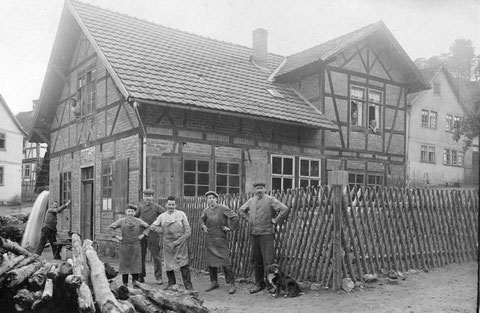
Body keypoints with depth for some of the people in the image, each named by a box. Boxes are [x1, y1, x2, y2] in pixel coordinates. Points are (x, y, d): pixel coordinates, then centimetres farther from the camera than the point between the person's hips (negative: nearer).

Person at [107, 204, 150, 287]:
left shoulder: (138, 221, 4)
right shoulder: (121, 221, 0)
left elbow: (148, 227, 15)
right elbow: (110, 228, 0)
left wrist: (142, 235, 3)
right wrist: (117, 236, -7)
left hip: (135, 246, 1)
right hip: (124, 246, -1)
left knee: (136, 264, -1)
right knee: (125, 264, 3)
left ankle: (135, 283, 7)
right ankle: (125, 283, 13)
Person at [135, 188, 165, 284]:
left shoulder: (157, 207, -3)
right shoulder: (141, 206, 7)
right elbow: (135, 217, 18)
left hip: (153, 234, -3)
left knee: (156, 256, 0)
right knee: (140, 256, 8)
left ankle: (158, 277, 7)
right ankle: (141, 277, 19)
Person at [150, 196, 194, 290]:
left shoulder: (181, 214, 5)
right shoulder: (162, 216, 11)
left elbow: (187, 229, 6)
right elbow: (153, 226, 15)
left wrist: (184, 237, -4)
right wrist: (163, 231, 5)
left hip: (180, 242, -3)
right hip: (168, 243, 3)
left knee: (184, 264, -7)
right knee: (168, 264, 7)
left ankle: (188, 285, -2)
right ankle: (171, 283, 23)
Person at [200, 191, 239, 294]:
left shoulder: (223, 209, -7)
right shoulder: (206, 211, 8)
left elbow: (235, 217, -8)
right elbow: (202, 219, 28)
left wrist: (230, 228, -7)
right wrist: (203, 226, 10)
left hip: (221, 239, -5)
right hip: (209, 240, 5)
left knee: (225, 262, -8)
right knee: (210, 261, 10)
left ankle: (232, 284, 0)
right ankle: (214, 282, 25)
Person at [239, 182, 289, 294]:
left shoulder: (270, 199, -5)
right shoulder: (251, 200, 12)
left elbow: (284, 209, -13)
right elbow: (241, 210, 27)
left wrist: (275, 220, -9)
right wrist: (248, 219, 13)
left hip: (266, 233, -6)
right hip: (254, 234, 6)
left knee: (268, 260, -6)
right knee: (255, 259, 9)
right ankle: (259, 284, 20)